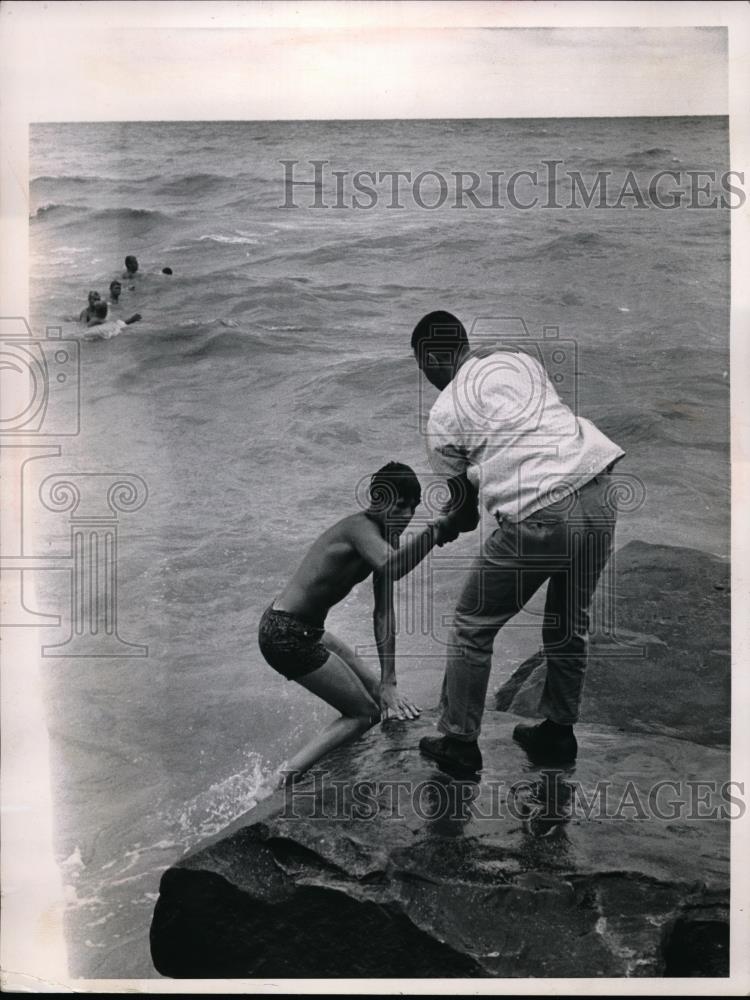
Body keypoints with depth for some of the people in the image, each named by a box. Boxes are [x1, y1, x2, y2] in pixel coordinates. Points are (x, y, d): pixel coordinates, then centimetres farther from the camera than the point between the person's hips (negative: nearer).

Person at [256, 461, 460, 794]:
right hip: (286, 635, -10)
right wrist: (437, 529, -42)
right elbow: (392, 568, -44)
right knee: (364, 713, -1)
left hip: (303, 629, 10)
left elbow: (383, 613, 6)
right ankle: (277, 784, -6)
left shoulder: (384, 538, 8)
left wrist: (387, 682, 2)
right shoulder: (359, 527, -21)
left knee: (372, 690, 20)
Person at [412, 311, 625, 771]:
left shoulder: (443, 416, 5)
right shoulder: (520, 359, 17)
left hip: (538, 518, -6)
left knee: (473, 627, 15)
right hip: (599, 493, 6)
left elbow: (466, 513, 14)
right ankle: (558, 733, 39)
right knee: (570, 625, 24)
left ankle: (459, 743, 24)